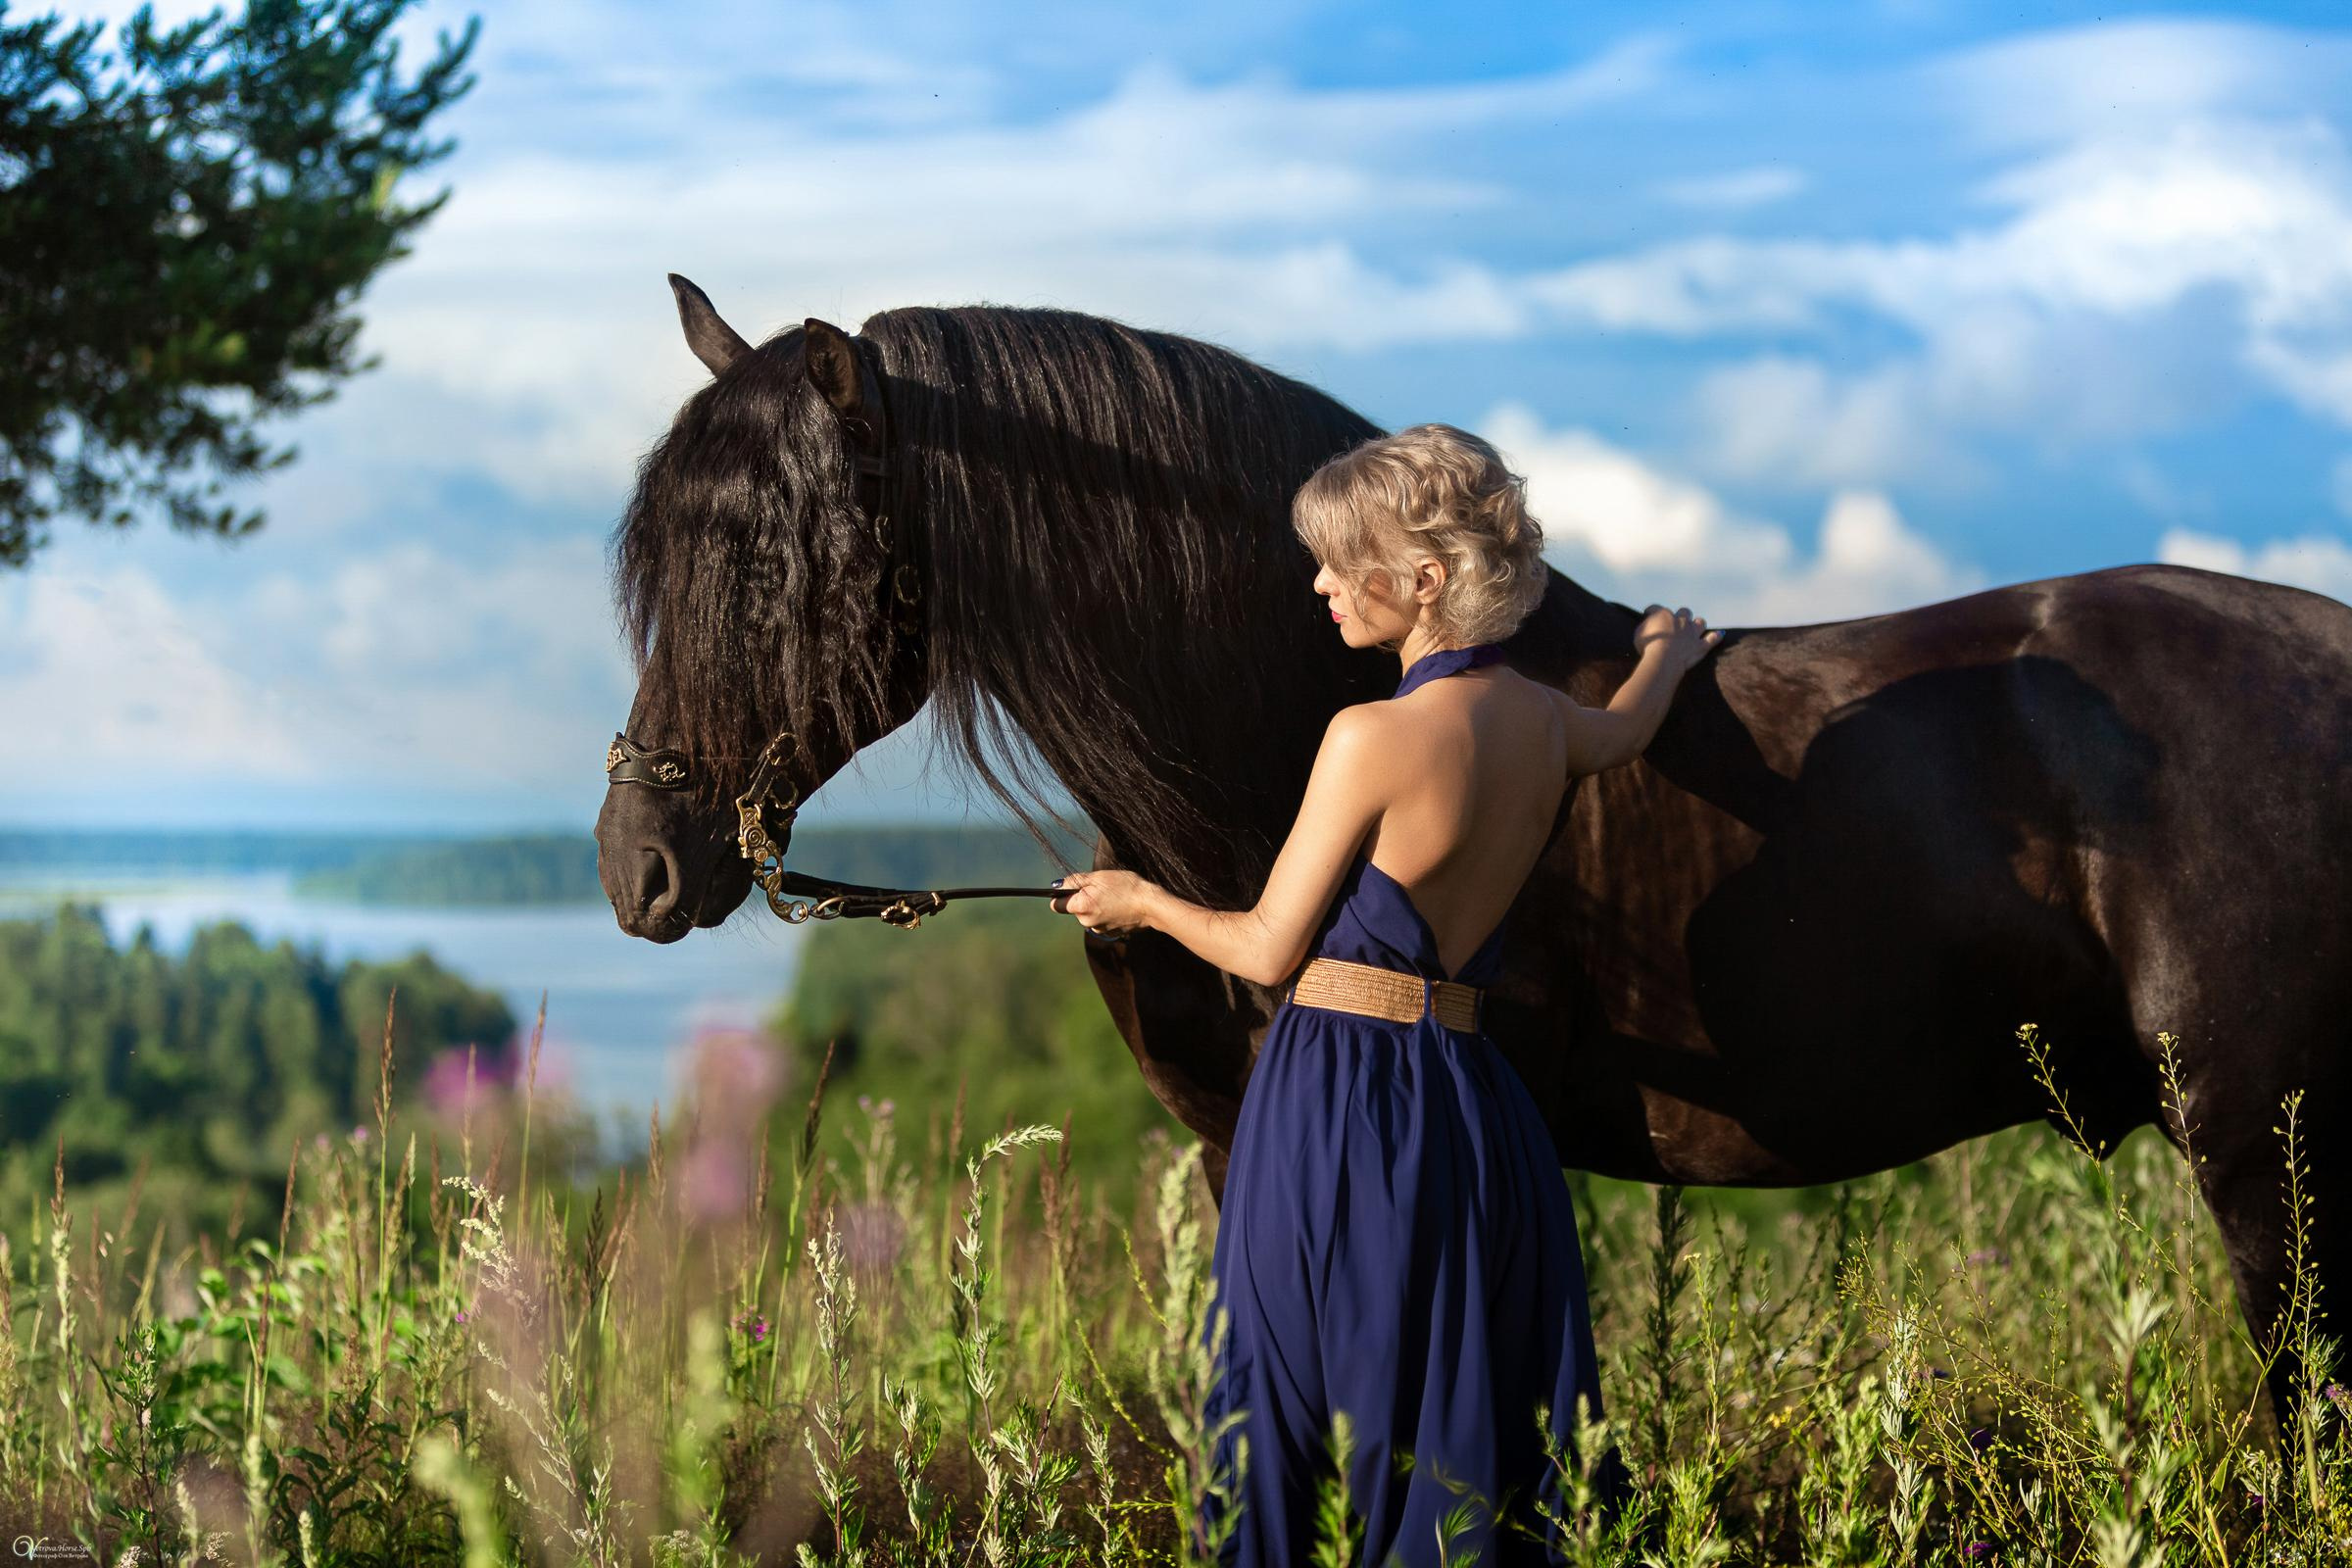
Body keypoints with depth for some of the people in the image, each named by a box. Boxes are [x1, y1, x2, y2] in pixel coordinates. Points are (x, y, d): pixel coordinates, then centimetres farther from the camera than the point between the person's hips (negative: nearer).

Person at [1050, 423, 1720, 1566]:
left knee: (1279, 1417, 1)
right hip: (1467, 1090, 7)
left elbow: (1269, 951, -8)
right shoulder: (1544, 721, 7)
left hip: (1338, 1096, -7)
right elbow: (1628, 728, 33)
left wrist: (1141, 901, 10)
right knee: (1491, 1437, 12)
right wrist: (1671, 651, 55)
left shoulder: (1373, 738, -15)